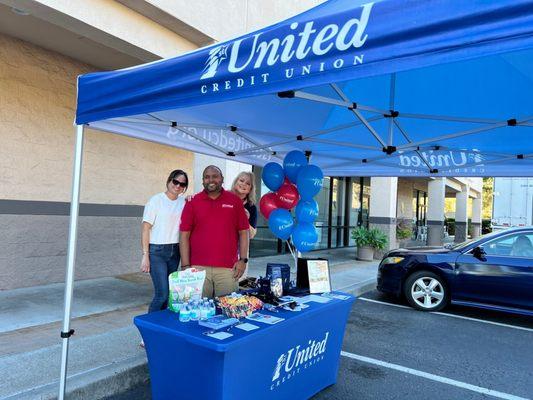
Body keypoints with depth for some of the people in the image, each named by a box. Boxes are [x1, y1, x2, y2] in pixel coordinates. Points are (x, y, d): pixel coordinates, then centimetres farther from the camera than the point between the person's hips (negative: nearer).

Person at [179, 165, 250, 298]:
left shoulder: (235, 201, 6)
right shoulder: (192, 202, 6)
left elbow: (243, 232, 8)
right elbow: (184, 235, 4)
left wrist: (243, 260, 0)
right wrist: (185, 266, -1)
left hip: (228, 268, 0)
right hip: (198, 268, 0)